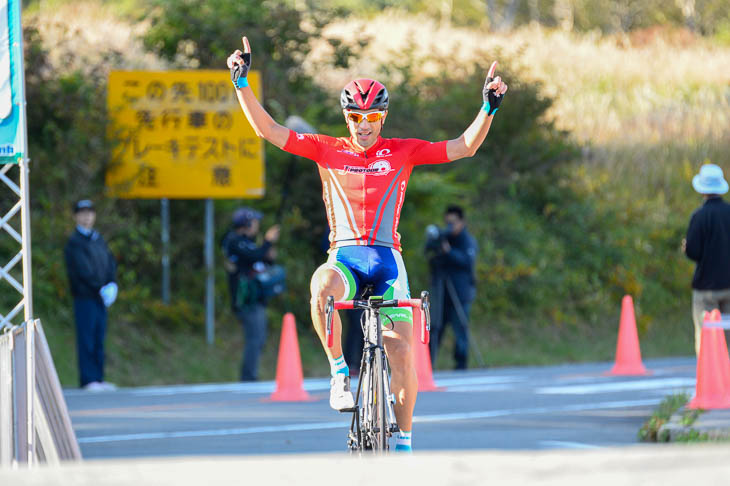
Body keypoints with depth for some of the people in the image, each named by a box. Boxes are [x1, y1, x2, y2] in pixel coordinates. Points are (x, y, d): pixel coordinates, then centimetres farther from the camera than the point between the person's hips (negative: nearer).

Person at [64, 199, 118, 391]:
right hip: (85, 297, -7)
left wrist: (112, 285, -4)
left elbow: (111, 262, 13)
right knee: (86, 339, -6)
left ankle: (98, 379, 12)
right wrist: (101, 289, -15)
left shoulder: (98, 239, 17)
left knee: (99, 339, 8)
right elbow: (82, 270, -13)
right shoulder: (74, 242, -6)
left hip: (101, 297, 7)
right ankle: (88, 380, -6)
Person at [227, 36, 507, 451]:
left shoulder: (401, 152, 6)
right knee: (322, 287, -37)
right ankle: (340, 372, -18)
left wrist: (490, 108, -11)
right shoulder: (327, 151, 7)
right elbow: (269, 130, 5)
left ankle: (404, 440, 7)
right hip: (345, 256, 0)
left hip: (386, 257, 0)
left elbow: (465, 147, 2)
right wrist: (242, 83, -4)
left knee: (401, 352, -8)